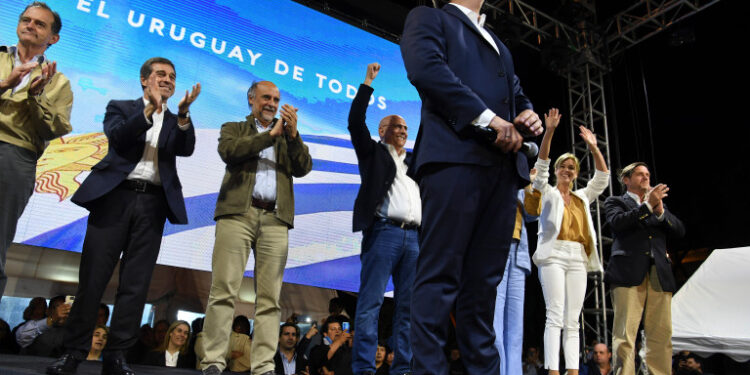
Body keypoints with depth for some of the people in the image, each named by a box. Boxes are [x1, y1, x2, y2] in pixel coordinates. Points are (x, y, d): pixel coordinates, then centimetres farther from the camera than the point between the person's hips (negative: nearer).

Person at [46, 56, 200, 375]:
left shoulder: (176, 121, 18)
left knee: (135, 283, 0)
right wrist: (150, 109, -17)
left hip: (153, 203, 2)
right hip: (116, 196, -1)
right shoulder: (120, 108, 14)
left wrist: (183, 114, -17)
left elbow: (186, 149, -1)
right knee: (92, 277, -1)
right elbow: (117, 138, -6)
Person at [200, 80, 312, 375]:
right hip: (238, 213, -1)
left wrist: (292, 134, -3)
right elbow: (228, 151, -4)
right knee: (224, 290, -7)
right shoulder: (234, 129, 20)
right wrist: (270, 134, -4)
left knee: (270, 297, -3)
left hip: (275, 220, 2)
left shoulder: (288, 137, 25)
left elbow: (303, 168, 8)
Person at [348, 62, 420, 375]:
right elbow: (355, 121, 5)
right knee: (371, 302, -9)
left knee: (409, 307, 2)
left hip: (415, 237, 5)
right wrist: (368, 83, 6)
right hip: (384, 232, -5)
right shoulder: (373, 152, 15)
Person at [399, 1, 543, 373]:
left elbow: (518, 95, 33)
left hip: (504, 165, 7)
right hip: (455, 155, -6)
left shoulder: (498, 44, 36)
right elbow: (426, 67, -5)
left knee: (483, 280, 4)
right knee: (441, 273, -10)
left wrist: (528, 117, 7)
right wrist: (489, 118, -12)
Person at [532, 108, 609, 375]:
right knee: (555, 316, -12)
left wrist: (593, 147, 8)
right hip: (554, 255, -5)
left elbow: (602, 177, 16)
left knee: (573, 321, 2)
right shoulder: (547, 193, 11)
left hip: (578, 258, 5)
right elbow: (542, 165, -2)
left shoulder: (582, 197, 23)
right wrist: (549, 131, -11)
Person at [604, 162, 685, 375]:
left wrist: (660, 211, -1)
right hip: (629, 272, -4)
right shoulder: (616, 201, 16)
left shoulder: (657, 202, 28)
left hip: (659, 274, 4)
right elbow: (617, 222, -7)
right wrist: (647, 205, -8)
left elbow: (679, 231, 14)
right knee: (625, 332, -10)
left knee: (662, 334, -2)